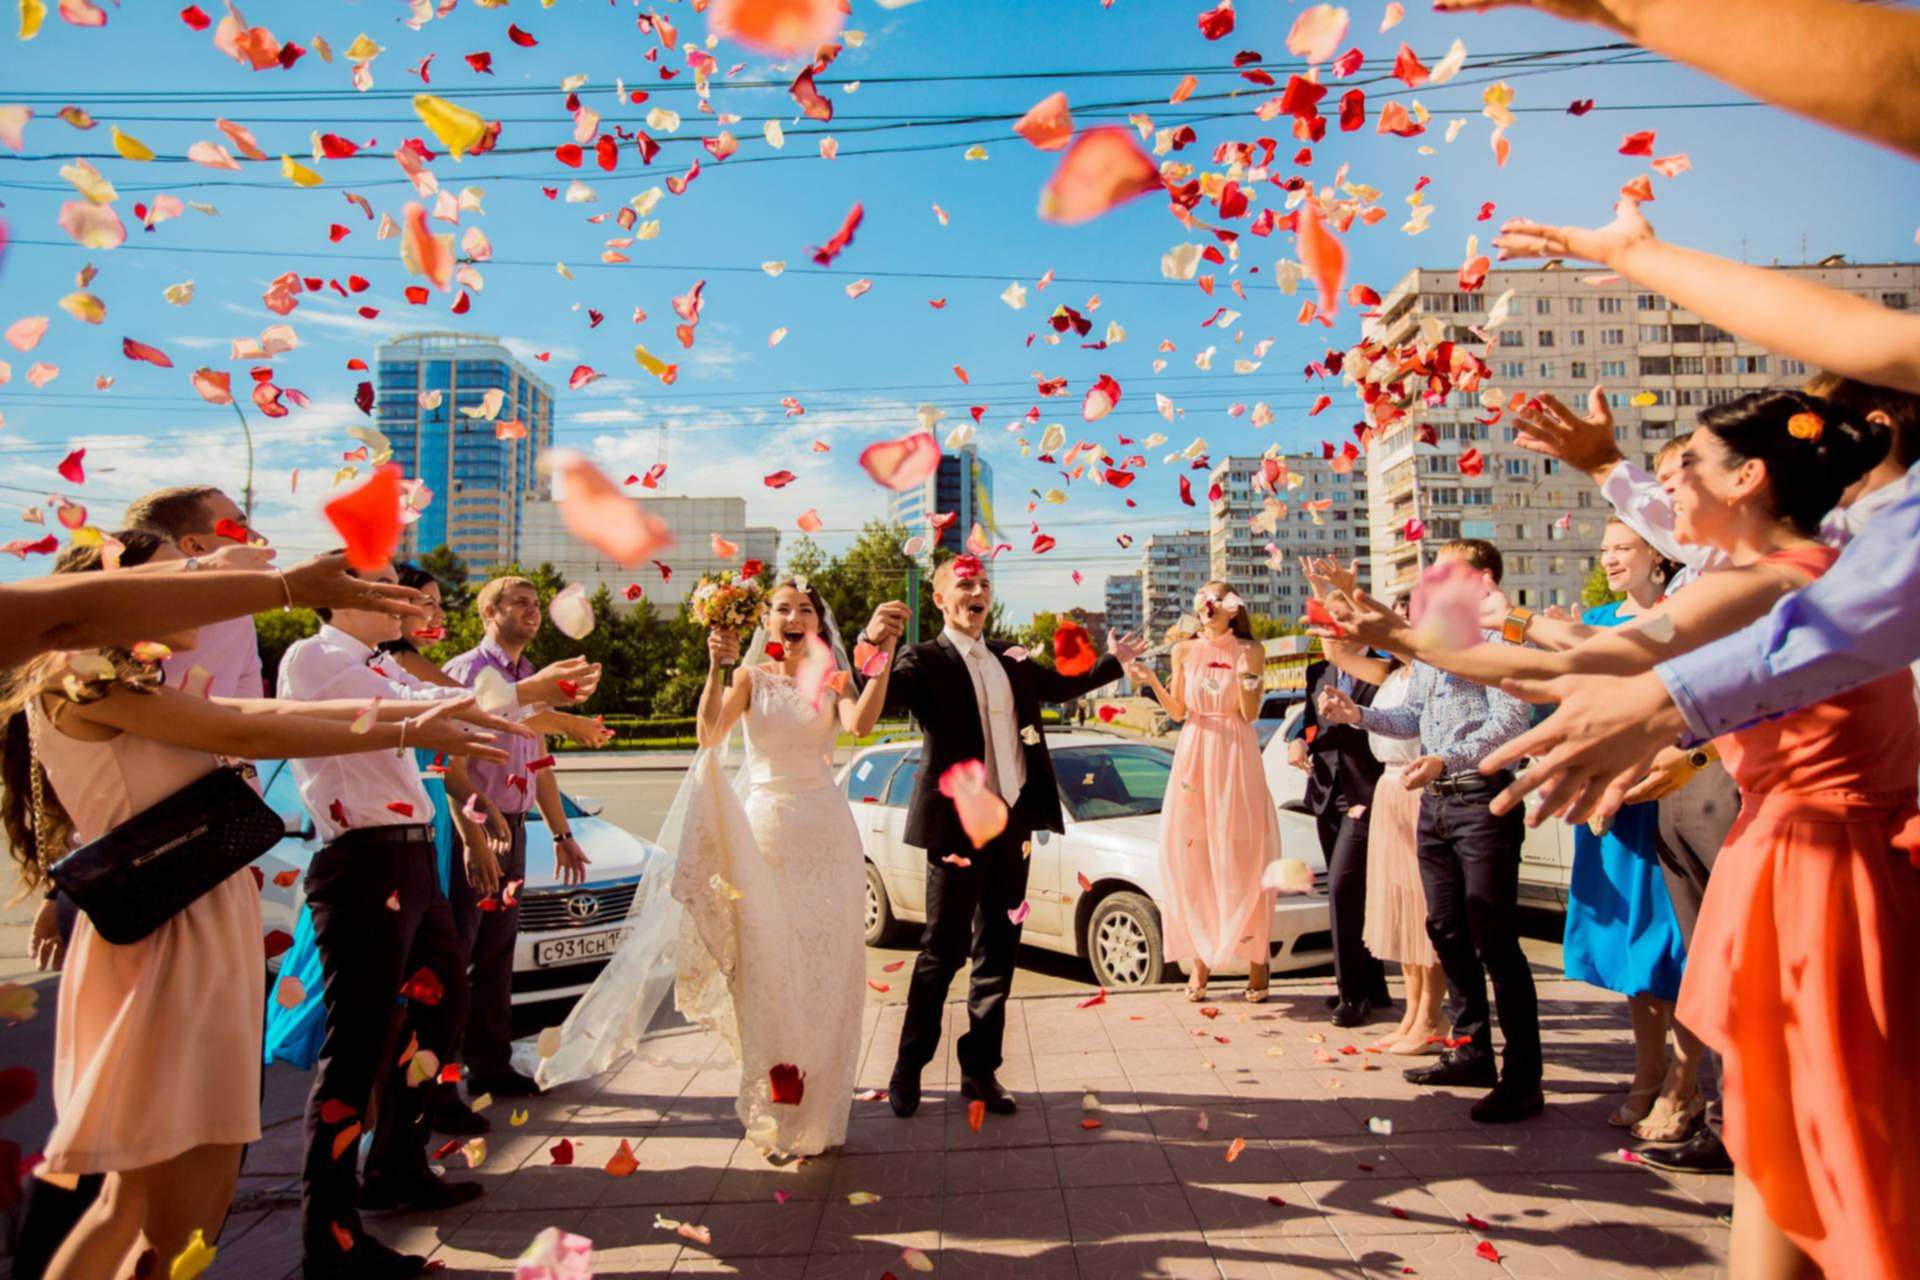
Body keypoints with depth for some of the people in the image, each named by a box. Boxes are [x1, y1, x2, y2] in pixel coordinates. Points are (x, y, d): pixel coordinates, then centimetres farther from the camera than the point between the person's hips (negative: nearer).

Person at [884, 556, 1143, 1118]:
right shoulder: (925, 661, -6)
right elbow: (883, 698, -26)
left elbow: (1060, 686, 32)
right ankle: (908, 1070, 21)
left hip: (1013, 821, 6)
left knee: (998, 953, 13)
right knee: (942, 952, 2)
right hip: (958, 825, -6)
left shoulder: (1009, 660, 14)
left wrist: (1114, 662, 35)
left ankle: (980, 1071, 26)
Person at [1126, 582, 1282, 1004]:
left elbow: (1250, 713, -4)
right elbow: (1177, 711, 7)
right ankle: (1199, 958, 9)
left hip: (1235, 756, -2)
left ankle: (1256, 958, 5)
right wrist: (1151, 681, -8)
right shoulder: (1184, 651, 9)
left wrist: (1246, 671, -18)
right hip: (1194, 753, 3)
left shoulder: (1250, 650, 2)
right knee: (1192, 857, 1)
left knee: (1241, 857, -3)